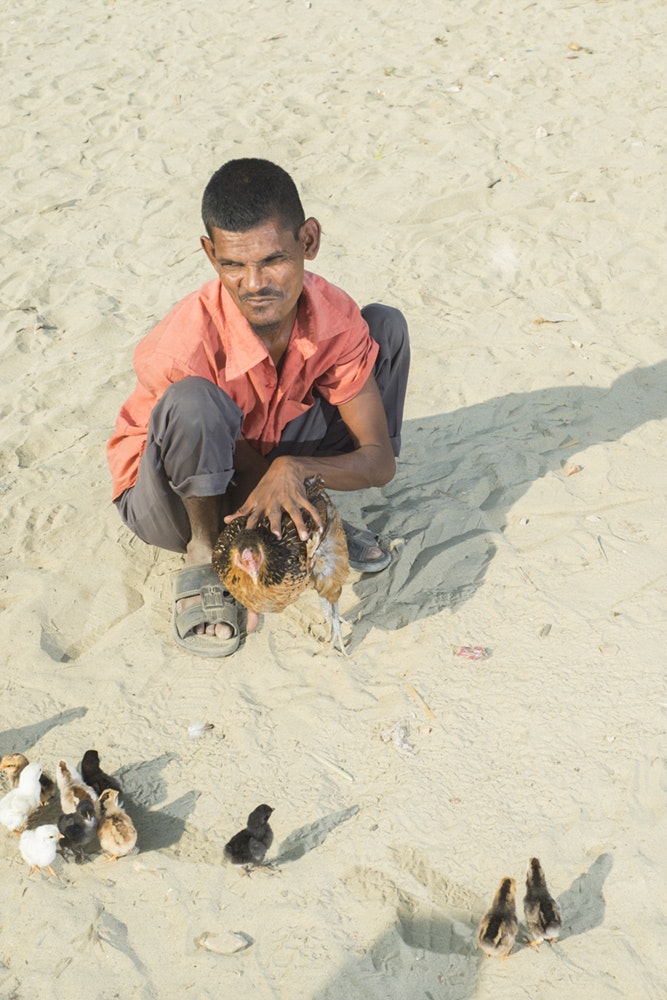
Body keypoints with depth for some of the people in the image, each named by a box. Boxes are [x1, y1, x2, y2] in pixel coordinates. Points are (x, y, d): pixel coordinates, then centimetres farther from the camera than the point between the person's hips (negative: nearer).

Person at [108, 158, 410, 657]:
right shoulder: (181, 347, -34)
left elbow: (380, 462, -18)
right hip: (176, 491, -4)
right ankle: (203, 556, -13)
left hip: (263, 468, 5)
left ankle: (318, 519, 1)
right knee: (192, 402, -41)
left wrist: (292, 468, -36)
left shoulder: (335, 318, -20)